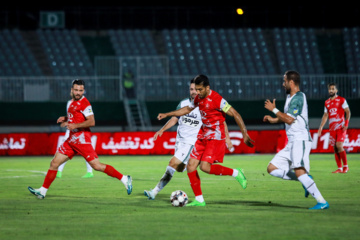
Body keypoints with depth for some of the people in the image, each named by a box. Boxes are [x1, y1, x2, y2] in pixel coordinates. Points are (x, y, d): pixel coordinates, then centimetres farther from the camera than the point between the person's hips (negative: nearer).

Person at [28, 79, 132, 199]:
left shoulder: (84, 103, -12)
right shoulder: (73, 102, 15)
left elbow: (91, 122, -20)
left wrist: (75, 125, -22)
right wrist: (66, 119, 13)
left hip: (81, 139, -9)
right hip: (72, 139, 9)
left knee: (97, 166, -12)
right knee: (54, 163, 6)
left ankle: (124, 179, -4)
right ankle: (43, 191, 13)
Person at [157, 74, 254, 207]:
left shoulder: (216, 99, -17)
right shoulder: (198, 98, 7)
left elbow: (235, 114, -16)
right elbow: (188, 109, 27)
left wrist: (245, 134, -19)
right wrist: (167, 114, 28)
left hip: (215, 137, -8)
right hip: (203, 136, 8)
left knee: (205, 167, -21)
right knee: (191, 166, -2)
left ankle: (236, 173, -1)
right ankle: (199, 200, 5)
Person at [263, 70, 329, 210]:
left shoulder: (298, 97, -12)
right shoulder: (290, 97, 20)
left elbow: (289, 119, -19)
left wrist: (273, 110, -8)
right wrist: (273, 119, 19)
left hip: (301, 139, -11)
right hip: (292, 142, 11)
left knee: (299, 171, -26)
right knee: (272, 168, 7)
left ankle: (322, 202, -26)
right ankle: (305, 180, 4)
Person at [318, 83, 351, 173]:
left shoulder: (341, 100, 0)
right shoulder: (327, 102, 16)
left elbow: (347, 112, -4)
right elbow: (325, 115, 19)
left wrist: (346, 124, -16)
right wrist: (321, 127, 11)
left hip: (340, 127, -6)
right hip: (332, 128, 6)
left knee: (339, 145, -17)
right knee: (335, 148, 2)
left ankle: (345, 166, -6)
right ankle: (339, 168, 6)